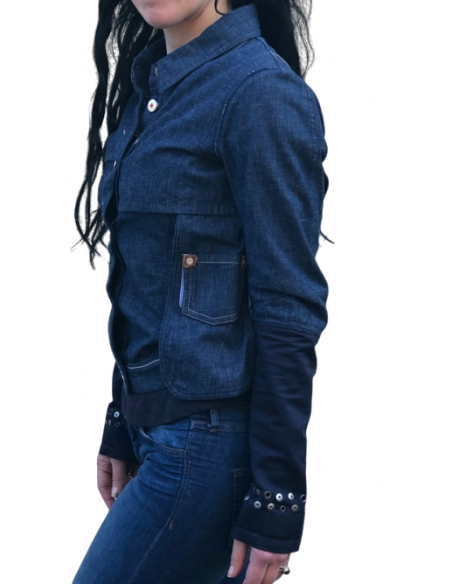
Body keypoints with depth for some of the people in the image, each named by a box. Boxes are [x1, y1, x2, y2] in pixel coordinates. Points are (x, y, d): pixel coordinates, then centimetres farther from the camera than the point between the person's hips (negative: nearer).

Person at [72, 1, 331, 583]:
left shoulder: (261, 92, -16)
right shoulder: (148, 83, 10)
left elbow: (290, 312, -17)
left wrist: (274, 502, -17)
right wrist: (121, 431, 17)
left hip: (212, 442, -8)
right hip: (158, 426, 8)